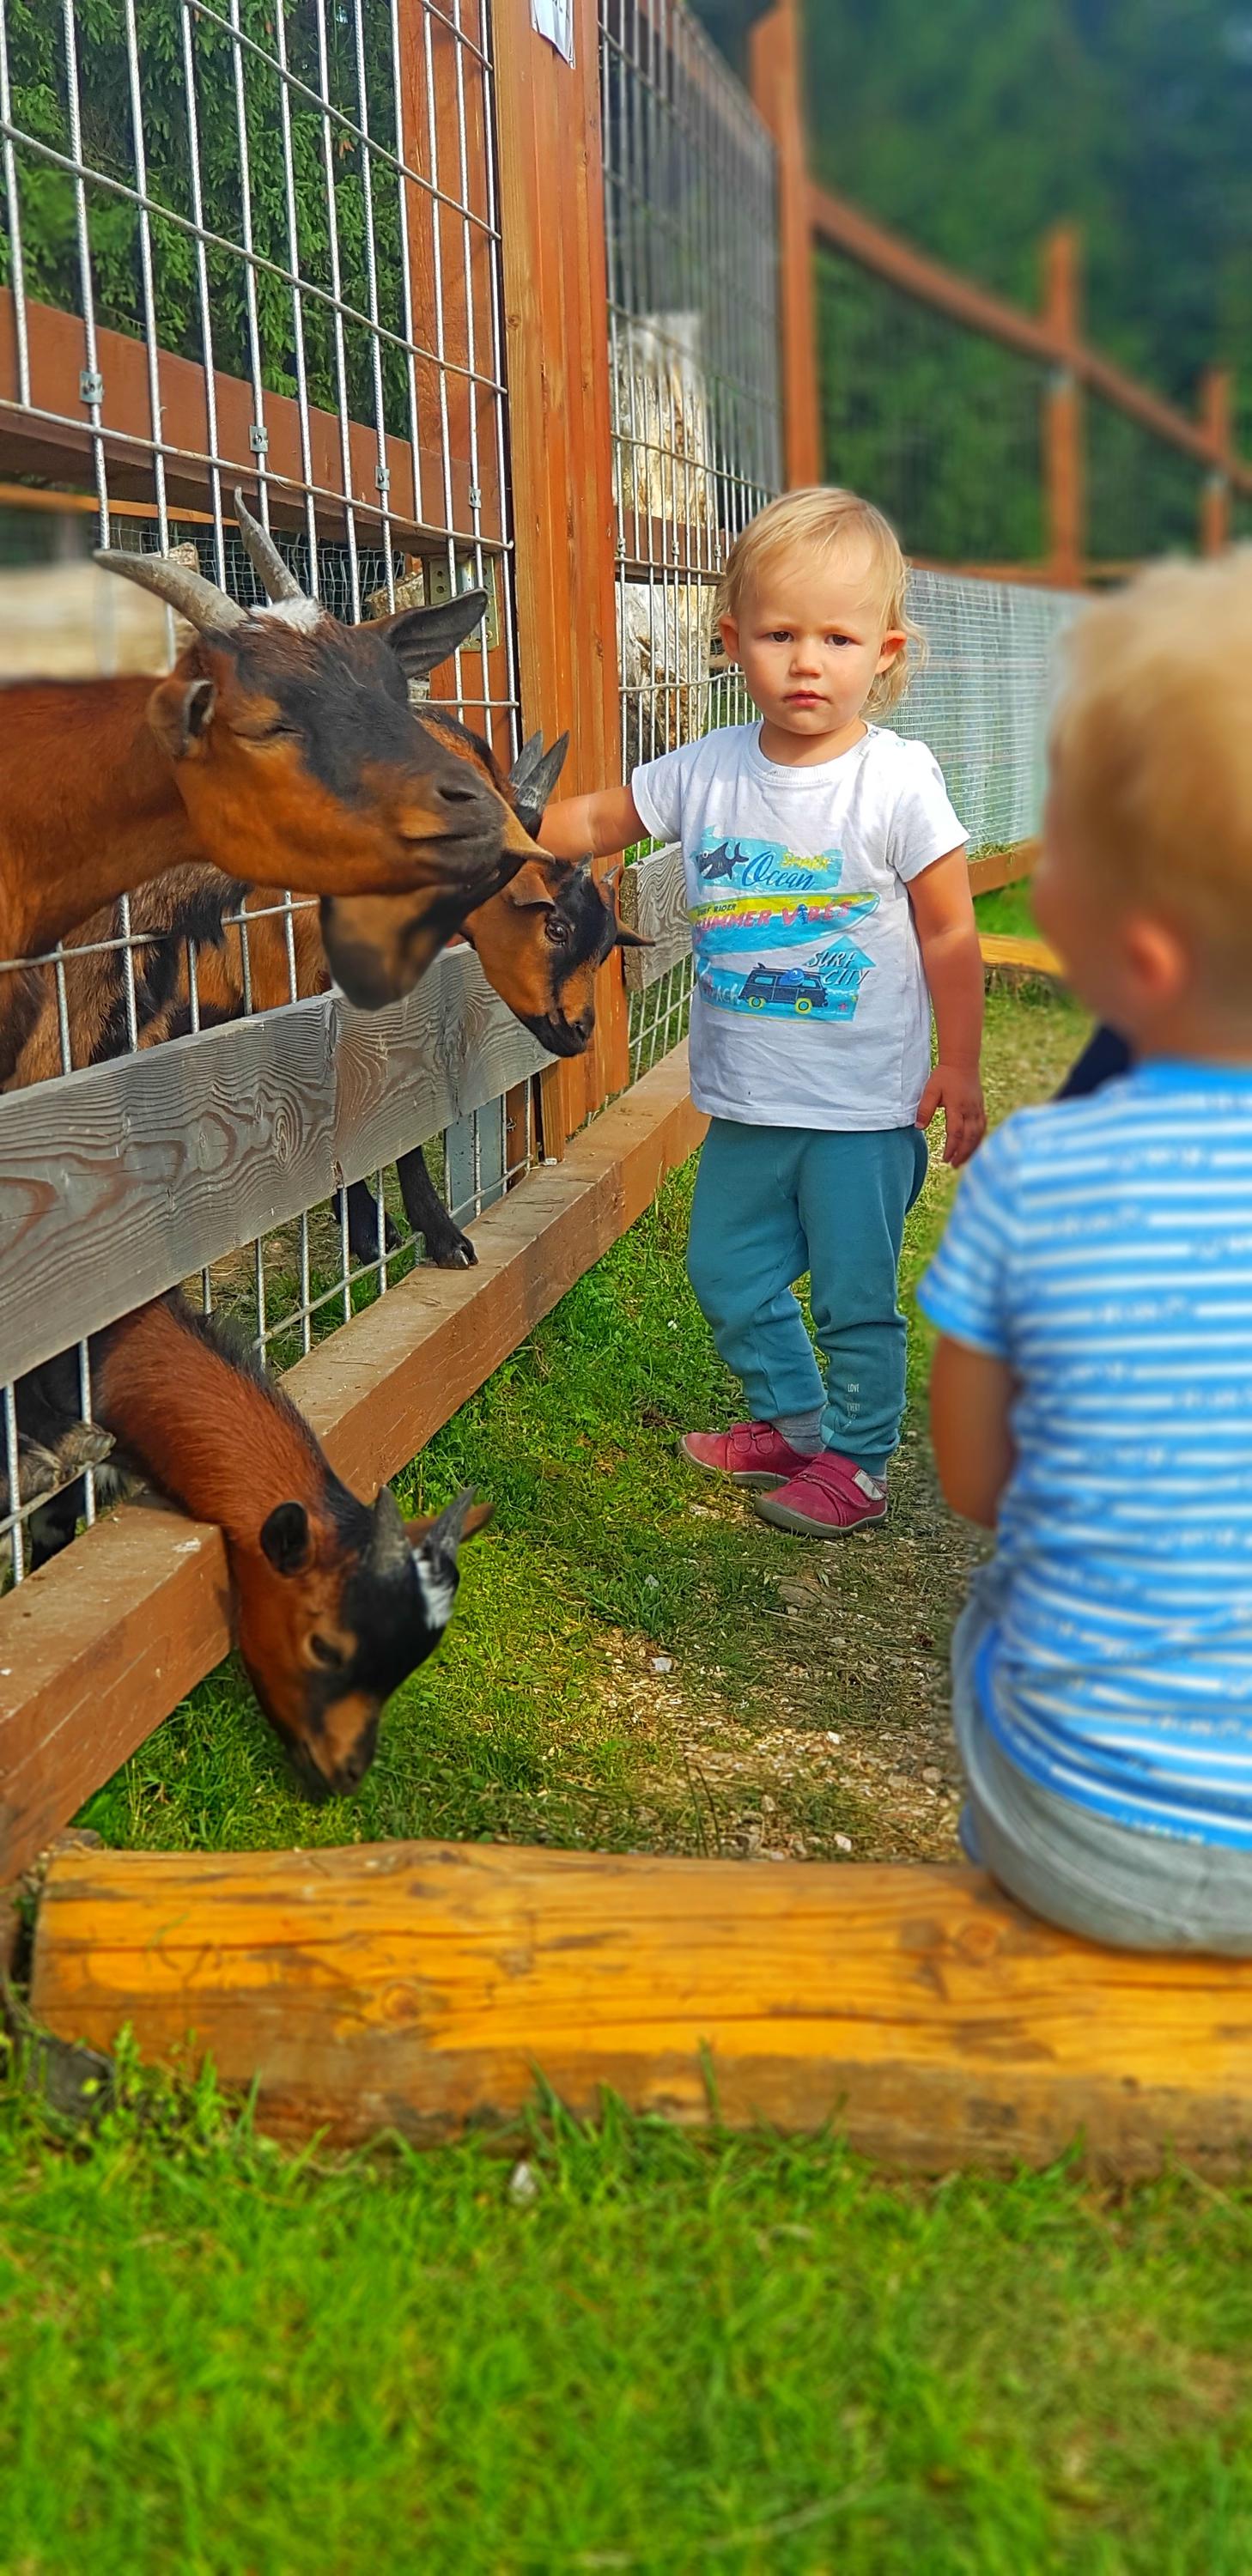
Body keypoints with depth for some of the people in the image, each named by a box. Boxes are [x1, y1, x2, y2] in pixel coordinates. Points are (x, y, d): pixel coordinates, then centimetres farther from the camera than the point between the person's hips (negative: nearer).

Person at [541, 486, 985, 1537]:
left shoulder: (899, 779, -12)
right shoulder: (707, 771, -2)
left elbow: (949, 932, -7)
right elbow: (592, 822, 11)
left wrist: (958, 1067, -6)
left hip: (864, 1105, -5)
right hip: (747, 1100, 5)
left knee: (855, 1299, 6)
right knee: (728, 1273, 19)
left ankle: (856, 1461, 26)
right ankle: (790, 1422, 41)